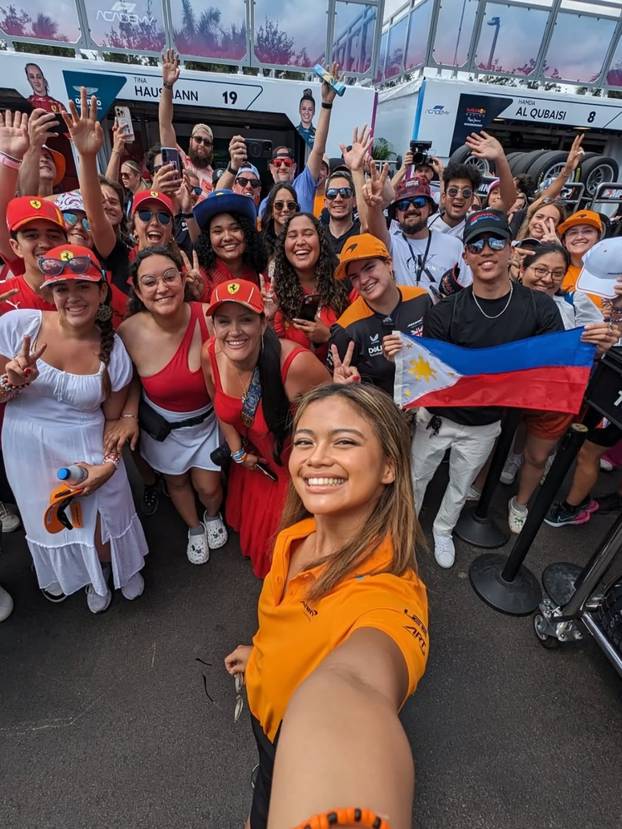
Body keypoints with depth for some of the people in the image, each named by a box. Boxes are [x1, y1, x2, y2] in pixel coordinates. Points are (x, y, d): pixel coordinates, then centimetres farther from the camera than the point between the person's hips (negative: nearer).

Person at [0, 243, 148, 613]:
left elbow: (114, 418, -2)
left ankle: (113, 567, 49)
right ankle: (60, 571, 56)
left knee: (102, 521, 10)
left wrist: (109, 464, -14)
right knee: (51, 521, 20)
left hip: (88, 450, -1)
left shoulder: (113, 350, -11)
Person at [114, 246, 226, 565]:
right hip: (162, 425, 2)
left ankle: (213, 516, 53)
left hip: (207, 420, -1)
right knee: (176, 481, 23)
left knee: (208, 486, 13)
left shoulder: (210, 318, -28)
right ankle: (194, 528, 55)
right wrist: (129, 415, -15)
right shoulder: (129, 332, -22)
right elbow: (132, 379, -2)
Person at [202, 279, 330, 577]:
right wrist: (238, 452, 2)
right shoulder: (210, 355, -19)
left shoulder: (296, 363, -38)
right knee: (255, 529, 31)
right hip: (256, 458, 5)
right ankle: (262, 569, 67)